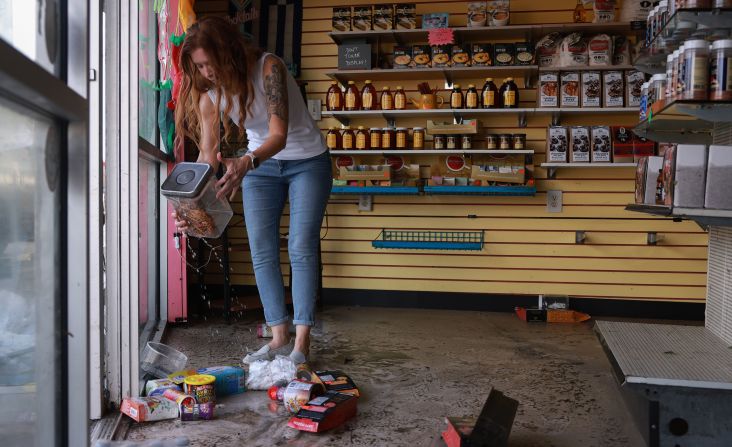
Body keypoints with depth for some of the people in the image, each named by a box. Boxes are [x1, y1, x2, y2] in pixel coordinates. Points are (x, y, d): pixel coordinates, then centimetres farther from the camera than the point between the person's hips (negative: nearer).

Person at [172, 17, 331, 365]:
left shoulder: (267, 67, -27)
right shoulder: (209, 94, -12)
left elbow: (280, 134, -36)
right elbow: (207, 155, -14)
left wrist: (246, 163, -55)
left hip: (307, 161, -5)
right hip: (260, 165, 5)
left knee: (301, 248, -10)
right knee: (262, 253, -2)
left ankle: (302, 340, -4)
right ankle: (279, 336, 6)